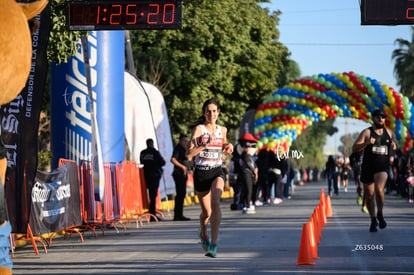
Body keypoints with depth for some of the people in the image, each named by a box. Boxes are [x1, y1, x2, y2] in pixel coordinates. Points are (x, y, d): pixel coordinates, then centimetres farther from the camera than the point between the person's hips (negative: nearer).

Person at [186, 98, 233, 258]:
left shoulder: (222, 130, 9)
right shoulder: (199, 129, -5)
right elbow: (189, 154, -15)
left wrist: (229, 148, 6)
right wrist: (205, 145, -26)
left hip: (217, 172, 2)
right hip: (201, 173, -2)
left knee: (215, 202, -26)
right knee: (206, 211, 8)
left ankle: (213, 244, -27)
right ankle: (203, 234, 44)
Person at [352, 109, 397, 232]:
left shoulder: (389, 133, 10)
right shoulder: (366, 132, -2)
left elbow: (394, 144, 27)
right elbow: (354, 149, -8)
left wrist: (394, 146, 2)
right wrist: (366, 143, -24)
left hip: (383, 167, 0)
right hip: (368, 167, 0)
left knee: (379, 189, -26)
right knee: (369, 196, 7)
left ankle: (380, 214, -4)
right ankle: (373, 220, 28)